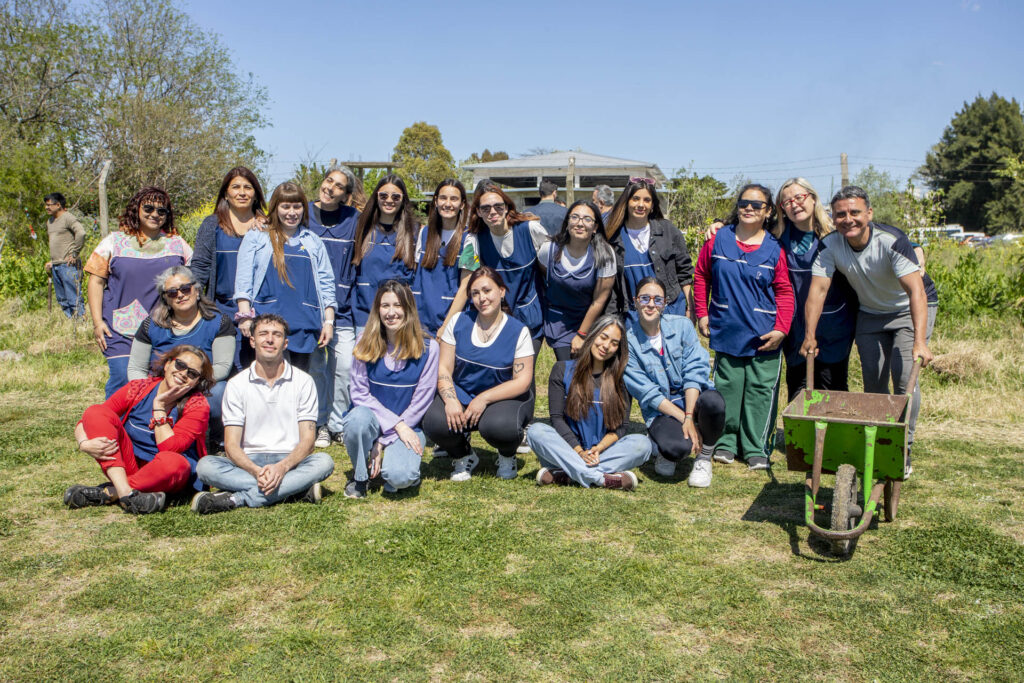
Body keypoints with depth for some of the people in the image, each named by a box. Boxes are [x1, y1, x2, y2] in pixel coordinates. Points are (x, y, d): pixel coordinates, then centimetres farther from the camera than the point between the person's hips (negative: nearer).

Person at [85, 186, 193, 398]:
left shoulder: (177, 244, 12)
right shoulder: (114, 242, 8)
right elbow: (96, 282, 7)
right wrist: (97, 322, -1)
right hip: (122, 331, -1)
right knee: (122, 379, -10)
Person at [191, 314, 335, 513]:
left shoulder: (303, 381, 3)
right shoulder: (237, 384, 4)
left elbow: (307, 439, -3)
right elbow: (231, 444, -3)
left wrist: (282, 467, -24)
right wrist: (256, 471, -23)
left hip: (289, 461, 0)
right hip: (249, 463, 1)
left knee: (324, 461, -31)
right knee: (206, 465, -27)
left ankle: (236, 499, -31)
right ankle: (298, 489, -30)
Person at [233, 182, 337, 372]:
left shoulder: (314, 242, 19)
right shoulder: (256, 238, 12)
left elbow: (326, 284, 15)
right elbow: (243, 280, 5)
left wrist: (329, 321, 7)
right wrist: (245, 316, -5)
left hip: (304, 325, 2)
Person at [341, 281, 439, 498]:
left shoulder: (428, 348, -6)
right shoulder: (365, 344, -2)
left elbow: (421, 401, -7)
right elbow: (359, 393, -4)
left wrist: (384, 441, -12)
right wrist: (396, 424, -16)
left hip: (408, 425, -2)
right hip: (372, 417, 2)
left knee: (400, 477, -30)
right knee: (359, 418, -35)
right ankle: (360, 477, -7)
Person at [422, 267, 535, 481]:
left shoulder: (519, 332, -6)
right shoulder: (458, 322, 2)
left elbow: (522, 381, -10)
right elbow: (444, 369, -1)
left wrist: (484, 399, -22)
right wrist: (450, 400, -20)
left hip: (504, 397, -2)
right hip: (461, 393, 3)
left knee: (499, 426, -36)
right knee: (434, 422, -28)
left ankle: (507, 457, 4)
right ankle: (464, 457, 8)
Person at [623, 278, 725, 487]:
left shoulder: (682, 325, -2)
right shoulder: (629, 341, -5)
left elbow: (695, 370, -9)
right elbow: (648, 393, -8)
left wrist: (690, 417, -19)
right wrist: (683, 419, -17)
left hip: (693, 397, 2)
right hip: (661, 410, -1)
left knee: (712, 402, -35)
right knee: (676, 447, -33)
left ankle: (703, 457, -5)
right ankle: (667, 449, 9)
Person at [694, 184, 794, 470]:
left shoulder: (774, 250, 0)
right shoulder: (717, 241, 2)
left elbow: (784, 292, 2)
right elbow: (701, 277, 11)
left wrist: (781, 329, -7)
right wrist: (702, 314, 5)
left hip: (764, 337, -1)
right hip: (727, 331, 1)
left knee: (760, 391, 3)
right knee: (727, 388, 8)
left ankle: (756, 449, 15)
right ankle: (726, 442, 22)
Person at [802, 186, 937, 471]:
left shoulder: (891, 240, -31)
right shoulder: (830, 245, -18)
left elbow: (916, 290, -38)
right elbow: (818, 289, -18)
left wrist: (920, 341, -48)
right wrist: (810, 336, -23)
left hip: (910, 310, -4)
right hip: (870, 313, 4)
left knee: (903, 377, -14)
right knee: (873, 383, 3)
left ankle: (904, 449, -2)